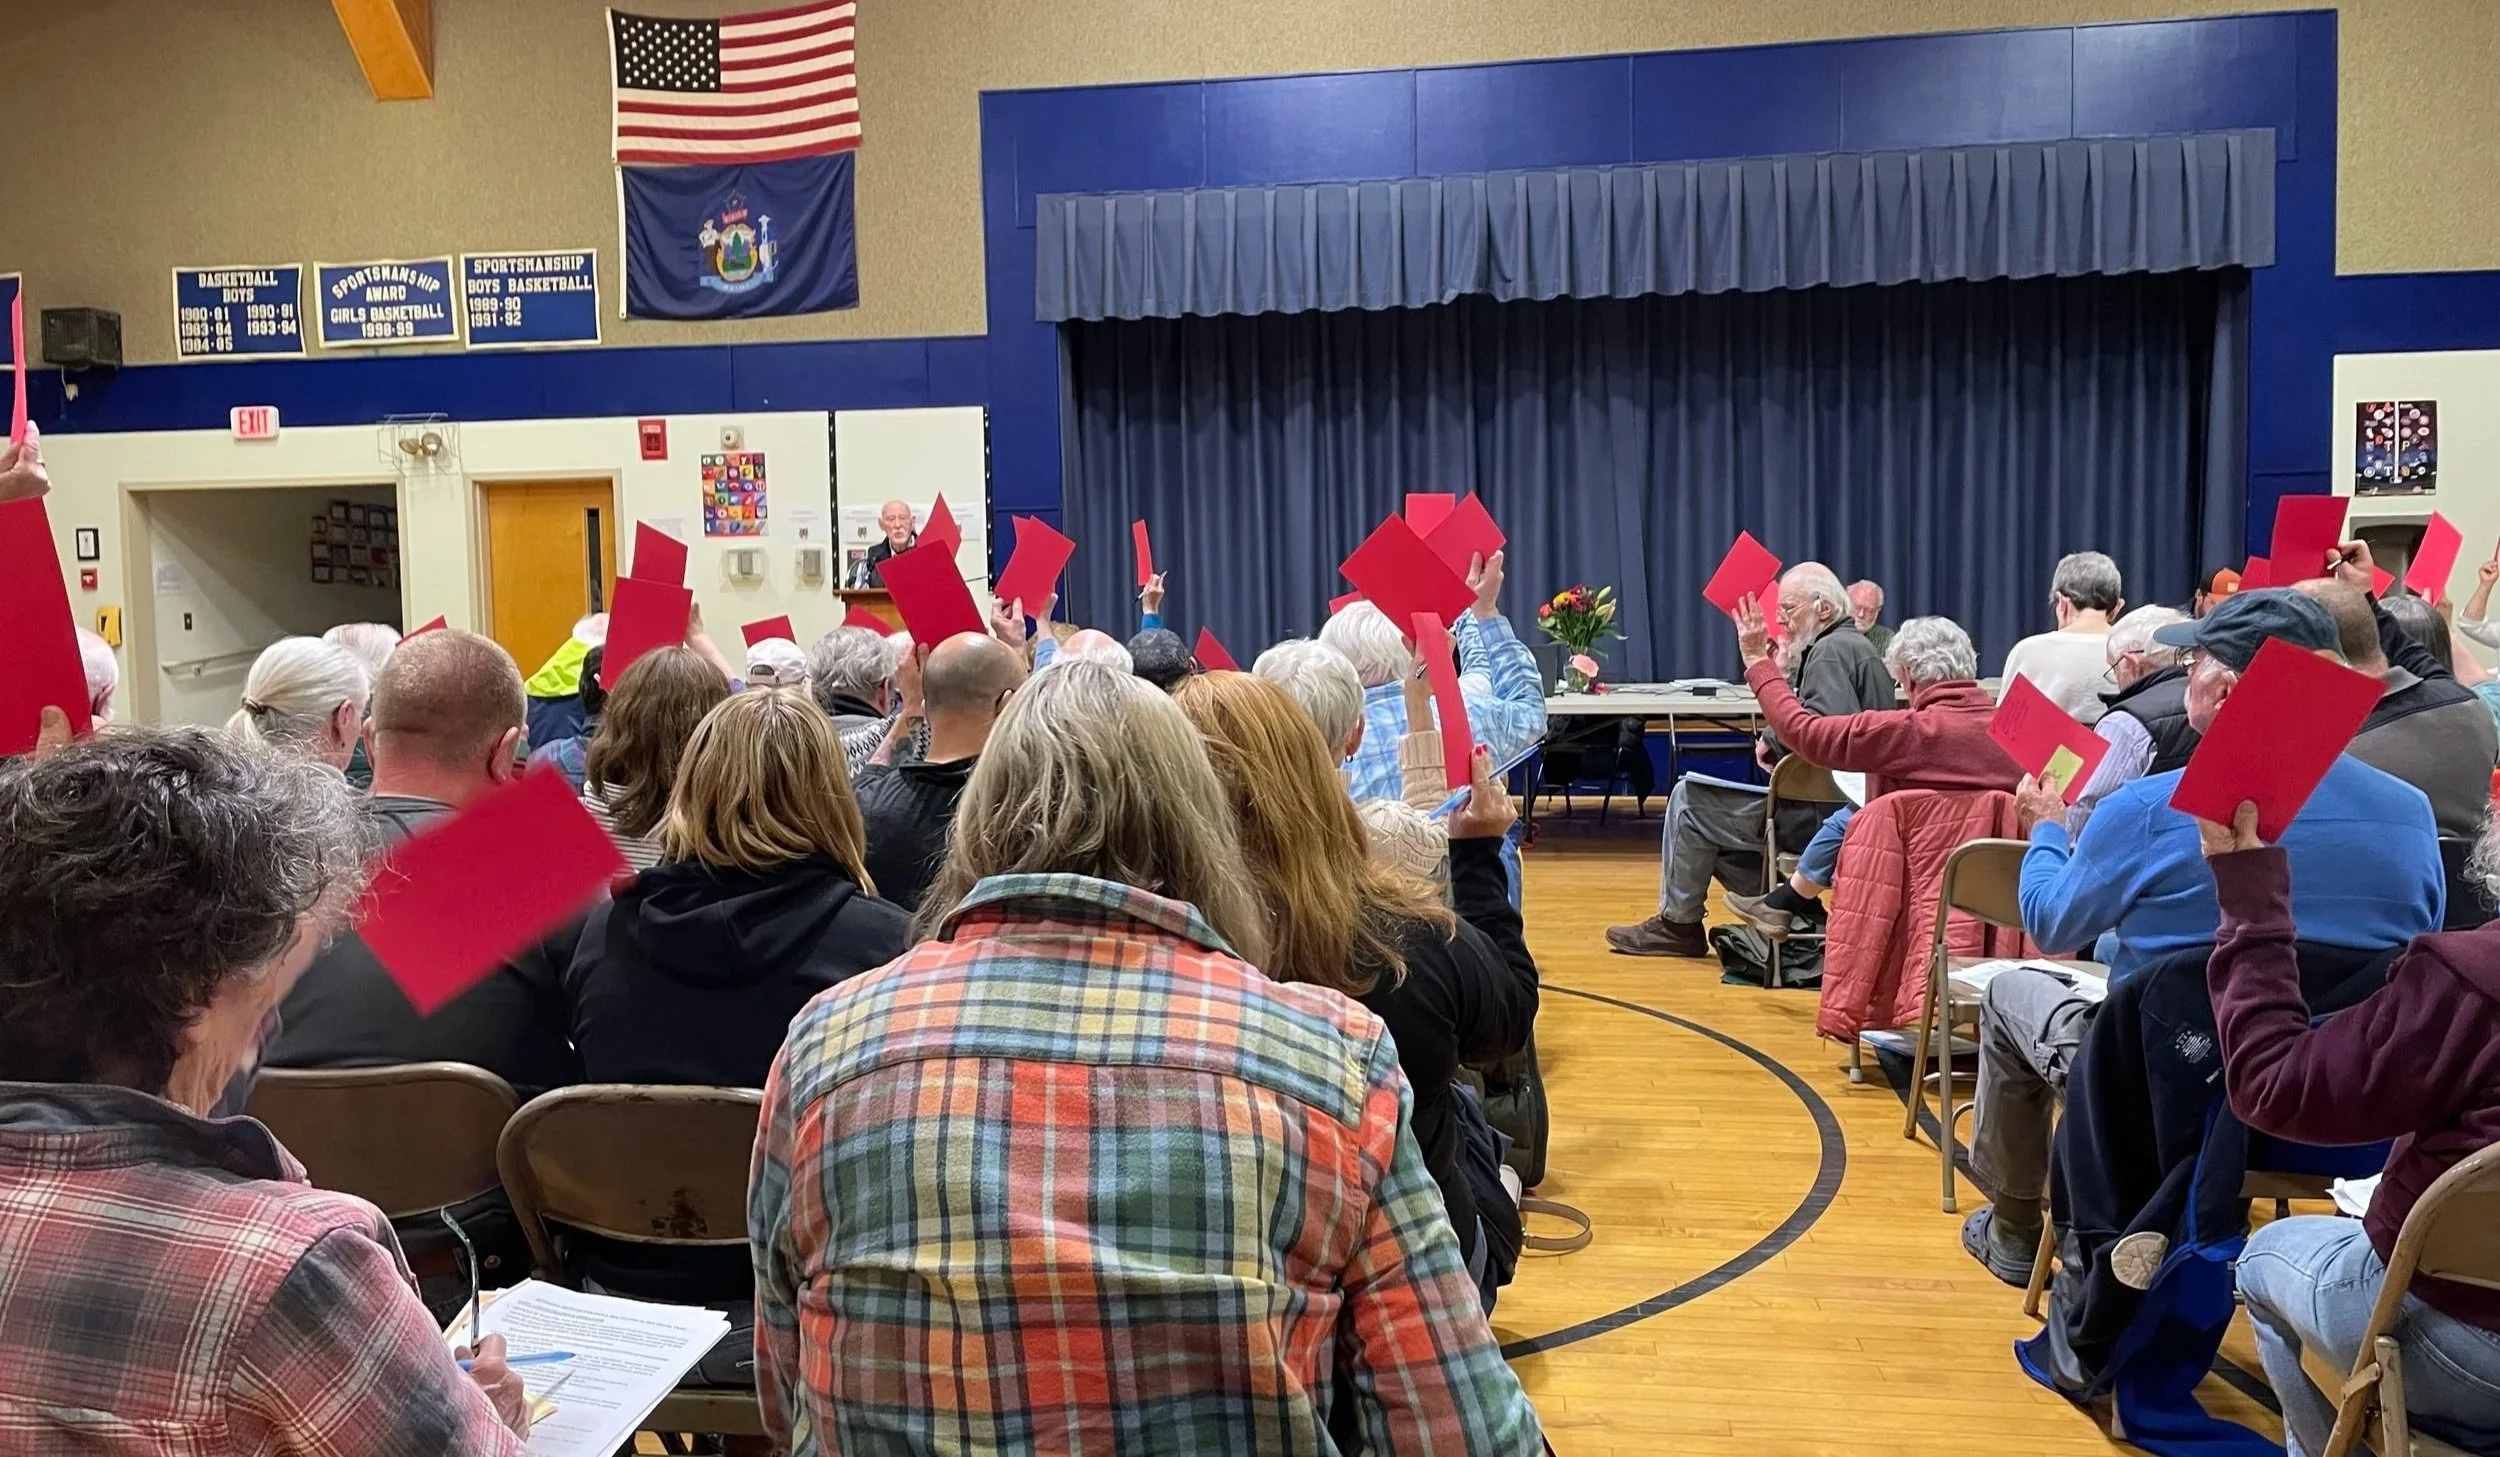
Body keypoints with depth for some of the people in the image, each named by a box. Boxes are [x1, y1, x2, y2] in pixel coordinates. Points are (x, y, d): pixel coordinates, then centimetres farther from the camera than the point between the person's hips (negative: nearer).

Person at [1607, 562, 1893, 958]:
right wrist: (1777, 741, 1)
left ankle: (1677, 924, 9)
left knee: (1690, 799, -2)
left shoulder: (1833, 651, -16)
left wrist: (1772, 739, -14)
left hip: (1824, 813, -11)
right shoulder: (1850, 645, 18)